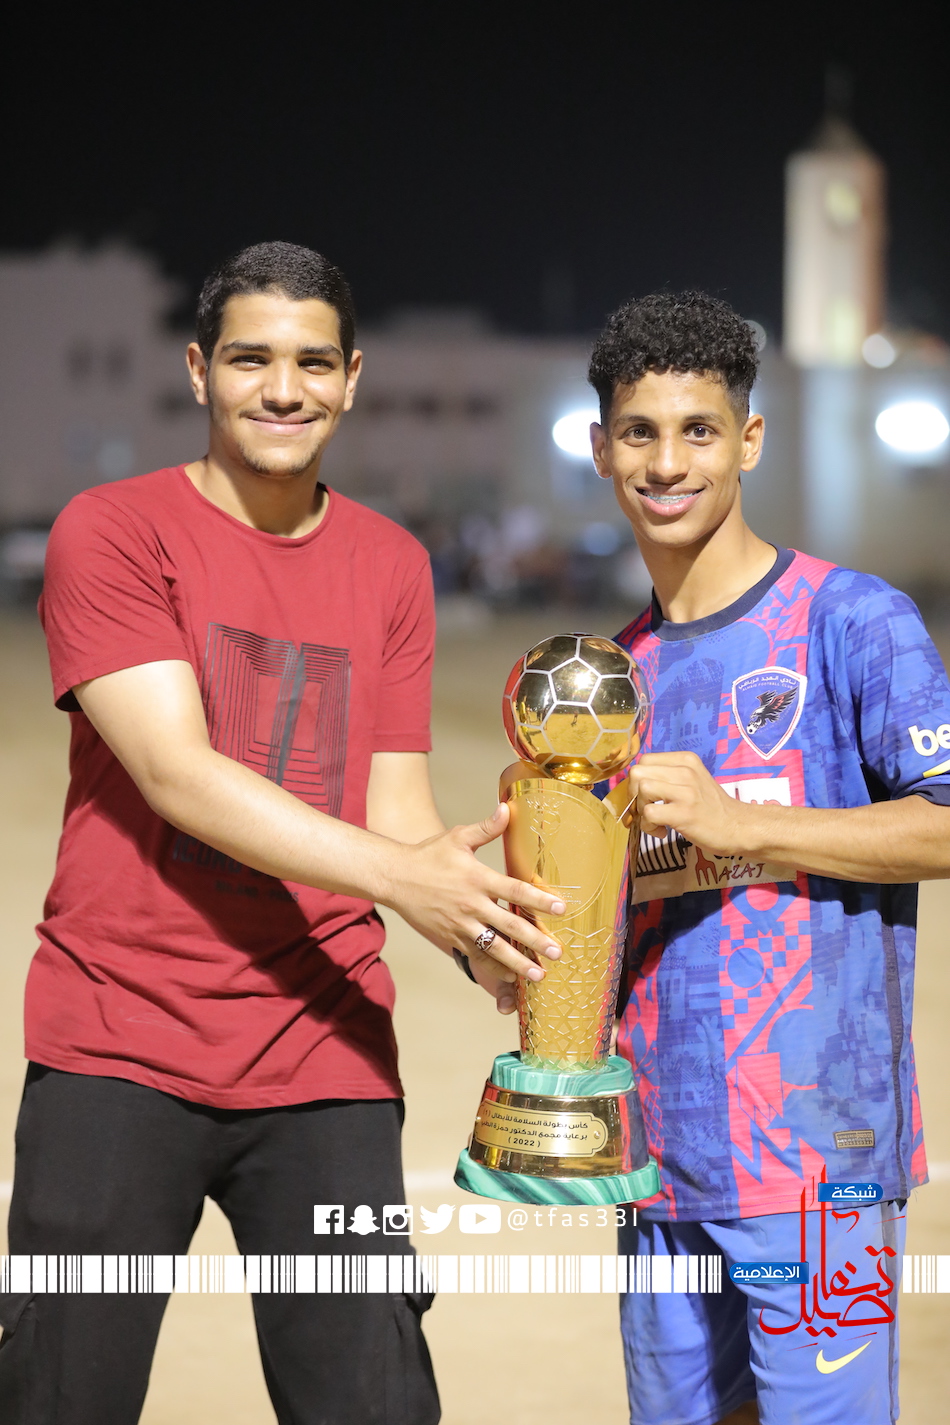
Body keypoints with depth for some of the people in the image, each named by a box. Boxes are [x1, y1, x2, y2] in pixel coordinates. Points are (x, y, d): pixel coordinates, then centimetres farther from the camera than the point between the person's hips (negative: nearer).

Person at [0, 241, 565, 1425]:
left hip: (323, 1060, 3)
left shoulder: (391, 564, 13)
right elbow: (175, 772, -13)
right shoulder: (111, 532, -2)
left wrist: (483, 937, -13)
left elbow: (397, 810, 9)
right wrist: (399, 873, -23)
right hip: (118, 1052, -3)